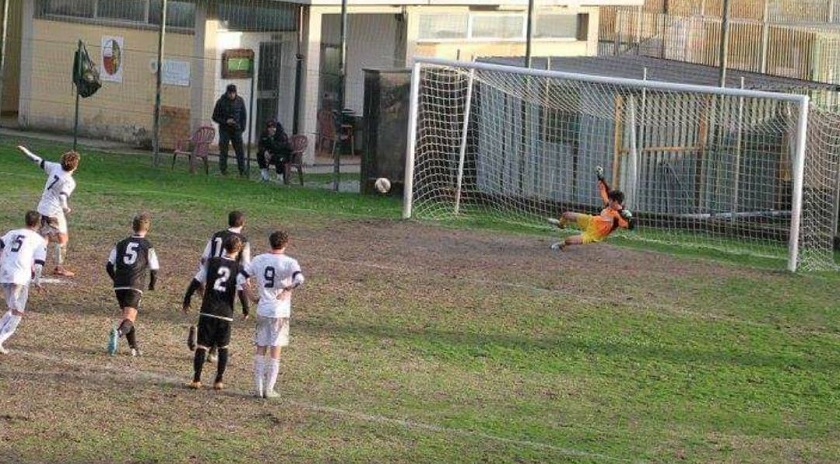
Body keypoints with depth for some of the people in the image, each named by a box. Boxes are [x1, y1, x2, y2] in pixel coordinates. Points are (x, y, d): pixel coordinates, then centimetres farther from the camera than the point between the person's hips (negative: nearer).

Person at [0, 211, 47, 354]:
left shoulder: (12, 233, 17)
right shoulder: (39, 240, 1)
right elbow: (38, 264, -7)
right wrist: (37, 282, 4)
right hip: (20, 278, -5)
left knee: (12, 310, 23)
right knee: (17, 313, 3)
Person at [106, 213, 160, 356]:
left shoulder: (121, 244, 14)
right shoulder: (148, 247, 4)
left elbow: (109, 266, 10)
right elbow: (154, 270, 4)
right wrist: (152, 285, 24)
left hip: (119, 285, 4)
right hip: (135, 286, -4)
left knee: (127, 315, 20)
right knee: (129, 319, -12)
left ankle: (134, 348, 20)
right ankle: (118, 333, -43)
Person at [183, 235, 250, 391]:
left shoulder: (212, 262, 2)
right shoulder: (238, 268, -2)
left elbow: (196, 282, 3)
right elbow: (242, 291, -9)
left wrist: (187, 301, 14)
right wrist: (245, 310, 5)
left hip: (207, 312, 0)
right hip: (226, 314, 0)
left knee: (202, 346, 4)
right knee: (223, 347, 14)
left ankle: (196, 379, -2)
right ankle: (219, 381, 12)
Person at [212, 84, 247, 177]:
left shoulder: (240, 101, 0)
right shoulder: (221, 102, -7)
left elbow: (243, 116, 11)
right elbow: (215, 117, -3)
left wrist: (242, 127, 1)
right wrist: (225, 121, -17)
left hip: (236, 130, 2)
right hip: (224, 130, -2)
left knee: (240, 151, -4)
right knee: (223, 151, -1)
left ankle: (242, 171, -1)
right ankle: (223, 170, 7)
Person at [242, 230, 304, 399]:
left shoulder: (259, 260, 3)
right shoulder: (289, 262, -10)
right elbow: (299, 279, -27)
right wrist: (288, 290, -12)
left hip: (262, 310, 3)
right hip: (280, 311, -3)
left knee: (260, 349, 11)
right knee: (275, 351, 5)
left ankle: (259, 387, 10)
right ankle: (269, 389, 6)